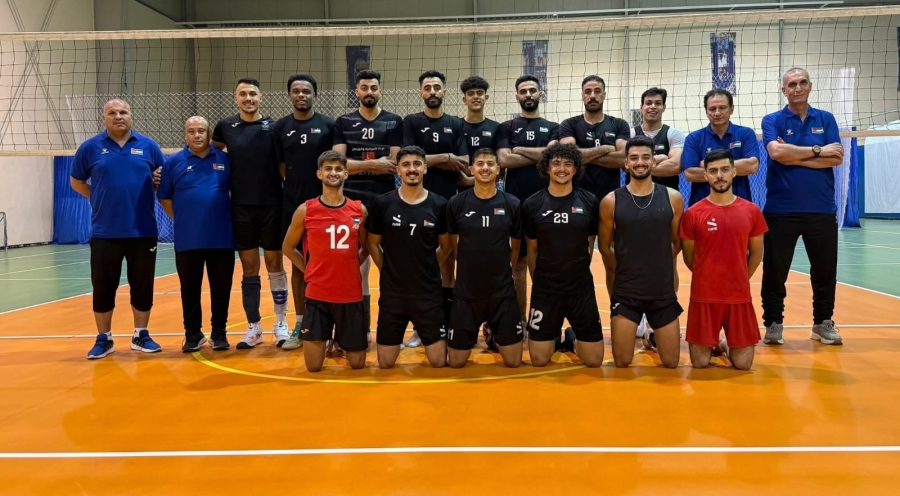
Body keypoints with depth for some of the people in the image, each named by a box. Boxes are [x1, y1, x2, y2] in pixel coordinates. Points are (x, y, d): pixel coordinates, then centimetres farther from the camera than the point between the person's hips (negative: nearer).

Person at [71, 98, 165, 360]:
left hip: (143, 231, 1)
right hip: (104, 232, 0)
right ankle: (103, 338, 20)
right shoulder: (90, 147, 3)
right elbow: (76, 181, 12)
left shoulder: (148, 146, 4)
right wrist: (100, 199, 3)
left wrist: (159, 182, -10)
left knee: (143, 286, 7)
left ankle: (141, 335, 21)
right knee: (103, 287, 7)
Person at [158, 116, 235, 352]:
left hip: (222, 238, 0)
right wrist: (182, 218, 4)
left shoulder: (225, 160, 3)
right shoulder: (173, 162, 3)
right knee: (190, 289, 9)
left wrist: (230, 216, 6)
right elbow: (164, 197, 8)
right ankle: (192, 334, 21)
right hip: (187, 240, 0)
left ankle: (219, 332, 20)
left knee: (221, 288, 7)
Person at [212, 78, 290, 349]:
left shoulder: (273, 126, -1)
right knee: (249, 268, 7)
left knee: (275, 264, 6)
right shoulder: (225, 127, 3)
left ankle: (281, 322, 18)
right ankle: (254, 328, 17)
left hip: (272, 205, -1)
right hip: (241, 207, 1)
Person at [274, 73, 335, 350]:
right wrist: (295, 185, 1)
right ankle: (300, 324, 18)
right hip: (292, 205, 2)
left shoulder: (328, 125, 0)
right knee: (298, 264, 9)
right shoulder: (281, 127, 6)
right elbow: (280, 167, 10)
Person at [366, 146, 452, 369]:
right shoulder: (382, 203, -4)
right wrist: (390, 271, 3)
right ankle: (398, 337, 36)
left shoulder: (438, 204, -3)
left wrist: (426, 268, 7)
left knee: (439, 362, 4)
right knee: (385, 364, 7)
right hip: (392, 292, 0)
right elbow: (373, 244, 7)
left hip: (428, 292, 0)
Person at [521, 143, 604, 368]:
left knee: (594, 361, 4)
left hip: (582, 289, 1)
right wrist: (539, 280, 8)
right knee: (538, 361, 3)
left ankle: (574, 337, 35)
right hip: (544, 290, 0)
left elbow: (590, 244, 8)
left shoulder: (590, 202, -3)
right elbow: (532, 249, 5)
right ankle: (554, 336, 34)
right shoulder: (532, 204, -5)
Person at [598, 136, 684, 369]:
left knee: (671, 363, 9)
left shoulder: (673, 198, -2)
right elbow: (605, 247, 5)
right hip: (625, 292, -1)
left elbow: (677, 242, 10)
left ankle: (654, 338, 40)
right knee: (622, 363, 3)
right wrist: (627, 269, 9)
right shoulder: (610, 201, -6)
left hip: (664, 292, 1)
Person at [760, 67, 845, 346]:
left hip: (822, 209, 2)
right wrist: (817, 150, -10)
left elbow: (837, 157, -5)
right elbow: (776, 152, -18)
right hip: (781, 210, -2)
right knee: (774, 270, 3)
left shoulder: (826, 119, 8)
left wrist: (795, 158, -12)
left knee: (825, 270, 9)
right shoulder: (772, 121, 2)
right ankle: (774, 323, 16)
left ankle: (823, 323, 24)